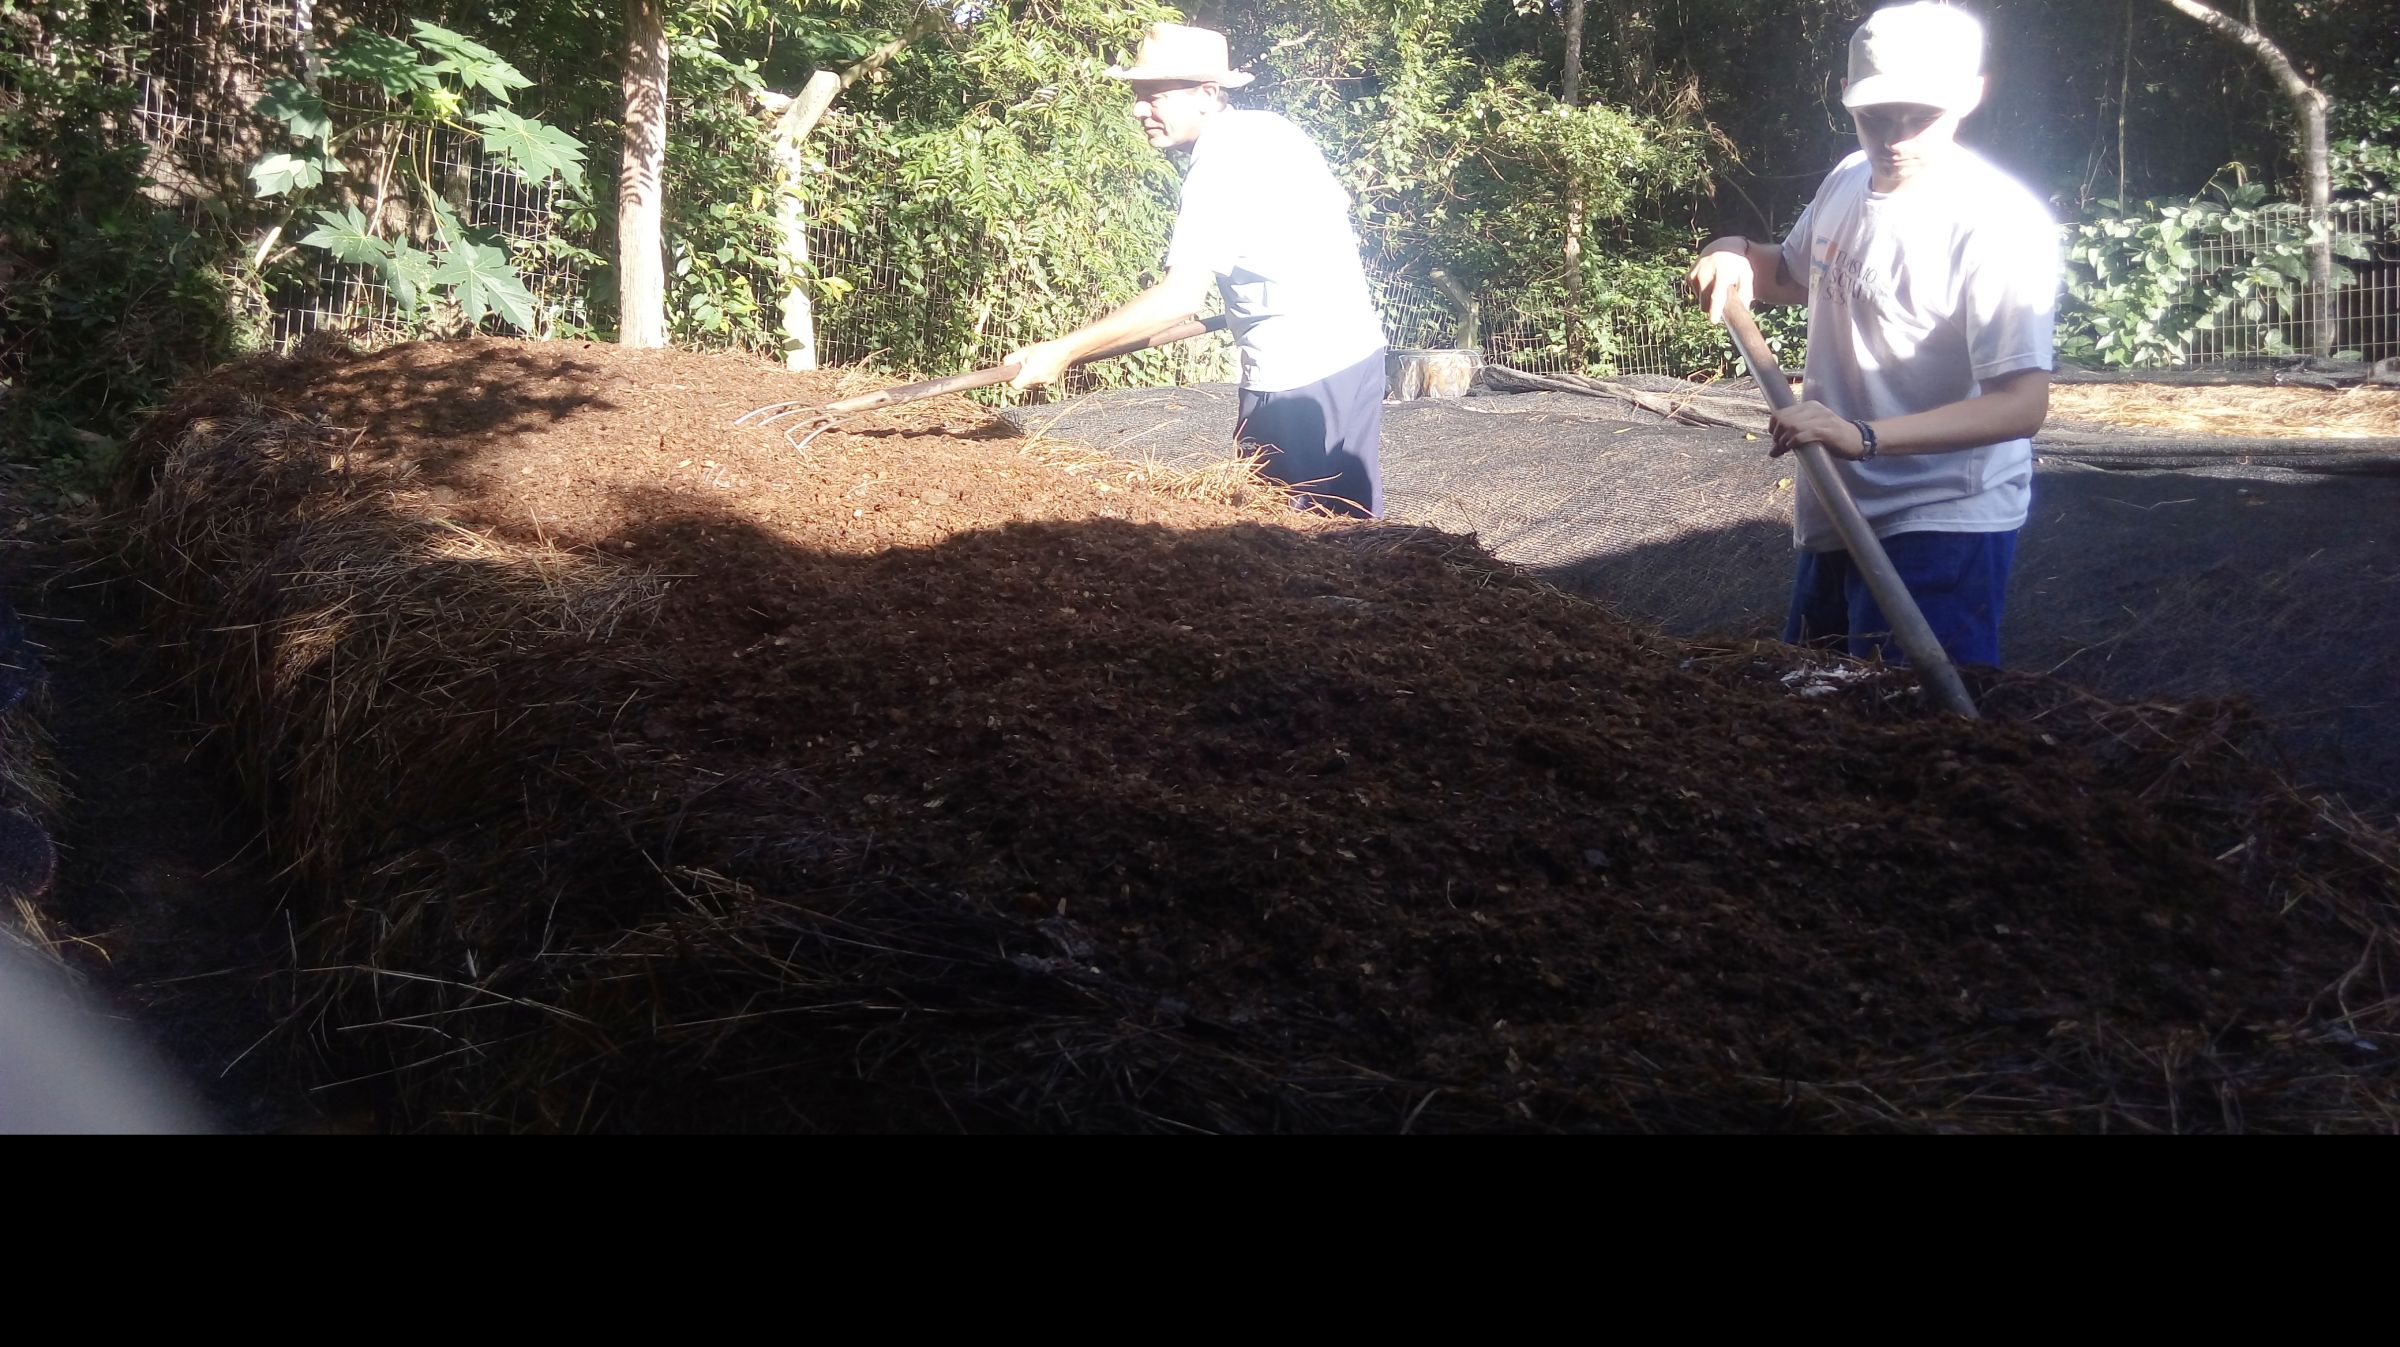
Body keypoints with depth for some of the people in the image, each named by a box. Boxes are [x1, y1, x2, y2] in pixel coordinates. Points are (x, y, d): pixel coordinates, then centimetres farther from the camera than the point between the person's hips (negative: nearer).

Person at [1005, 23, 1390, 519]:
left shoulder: (1220, 167, -19)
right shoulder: (1271, 128, 7)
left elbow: (1181, 296, -28)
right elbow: (1337, 208, 19)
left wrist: (1064, 349, -28)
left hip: (1299, 373, -9)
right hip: (1356, 346, 9)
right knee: (1348, 520, 14)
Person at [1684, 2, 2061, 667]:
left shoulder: (1998, 223, -22)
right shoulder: (1848, 180, 4)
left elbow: (2022, 404, -28)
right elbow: (1797, 274, 26)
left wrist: (1864, 436, -39)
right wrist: (1739, 256, 3)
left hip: (1942, 523, -9)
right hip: (1837, 513, 9)